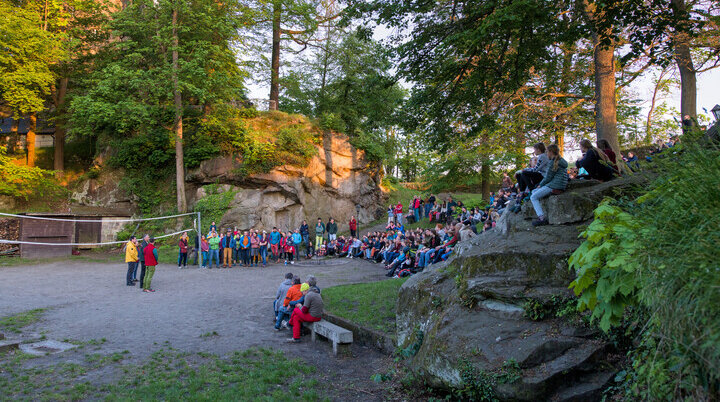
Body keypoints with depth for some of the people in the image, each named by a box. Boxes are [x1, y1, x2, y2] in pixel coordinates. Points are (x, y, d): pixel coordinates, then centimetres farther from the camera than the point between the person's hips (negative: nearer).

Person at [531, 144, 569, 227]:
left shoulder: (553, 162, -12)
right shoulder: (561, 161, 18)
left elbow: (548, 178, -13)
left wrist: (540, 185, 3)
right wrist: (541, 184, 15)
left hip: (554, 186, -10)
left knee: (533, 197, -6)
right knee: (534, 192, 17)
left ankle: (542, 218, -18)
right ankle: (540, 215, 6)